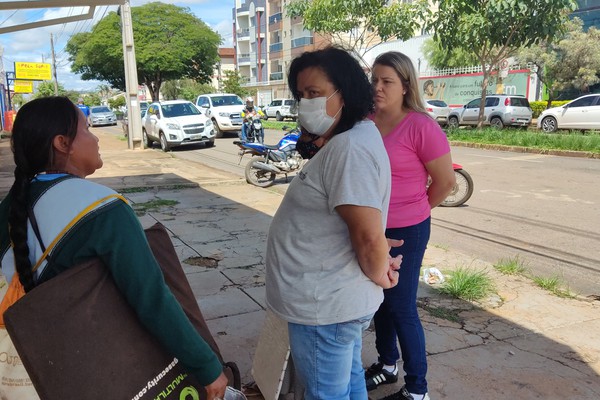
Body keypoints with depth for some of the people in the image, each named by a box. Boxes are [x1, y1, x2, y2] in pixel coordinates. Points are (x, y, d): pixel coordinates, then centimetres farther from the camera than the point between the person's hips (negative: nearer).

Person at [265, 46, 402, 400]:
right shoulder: (346, 140, 9)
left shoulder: (350, 148, -25)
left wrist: (378, 275, -12)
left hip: (325, 307, -10)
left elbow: (369, 237, -29)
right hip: (339, 300, 10)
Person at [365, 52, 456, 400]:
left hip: (405, 232, -6)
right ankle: (387, 364, 41)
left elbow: (445, 181, -8)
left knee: (401, 308, 4)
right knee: (380, 300, 20)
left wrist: (413, 210, 3)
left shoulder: (421, 126, -17)